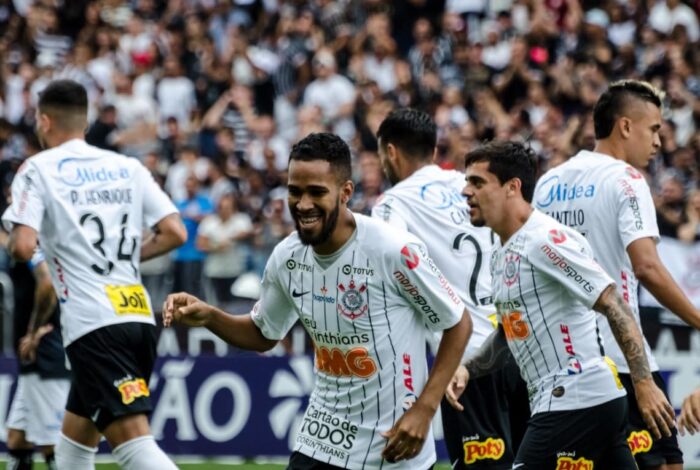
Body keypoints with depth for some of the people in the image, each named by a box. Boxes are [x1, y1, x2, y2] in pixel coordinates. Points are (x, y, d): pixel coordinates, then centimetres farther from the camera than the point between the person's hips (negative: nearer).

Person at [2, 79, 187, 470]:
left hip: (93, 324, -7)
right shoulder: (129, 167, 13)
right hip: (140, 316, 7)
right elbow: (174, 232, 7)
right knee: (75, 436, 21)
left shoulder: (38, 170, -1)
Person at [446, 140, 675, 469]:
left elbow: (614, 305, -19)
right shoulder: (503, 253, 16)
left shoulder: (546, 240, -14)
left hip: (575, 402, -9)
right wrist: (468, 369, 11)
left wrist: (644, 384, -24)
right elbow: (511, 329, 28)